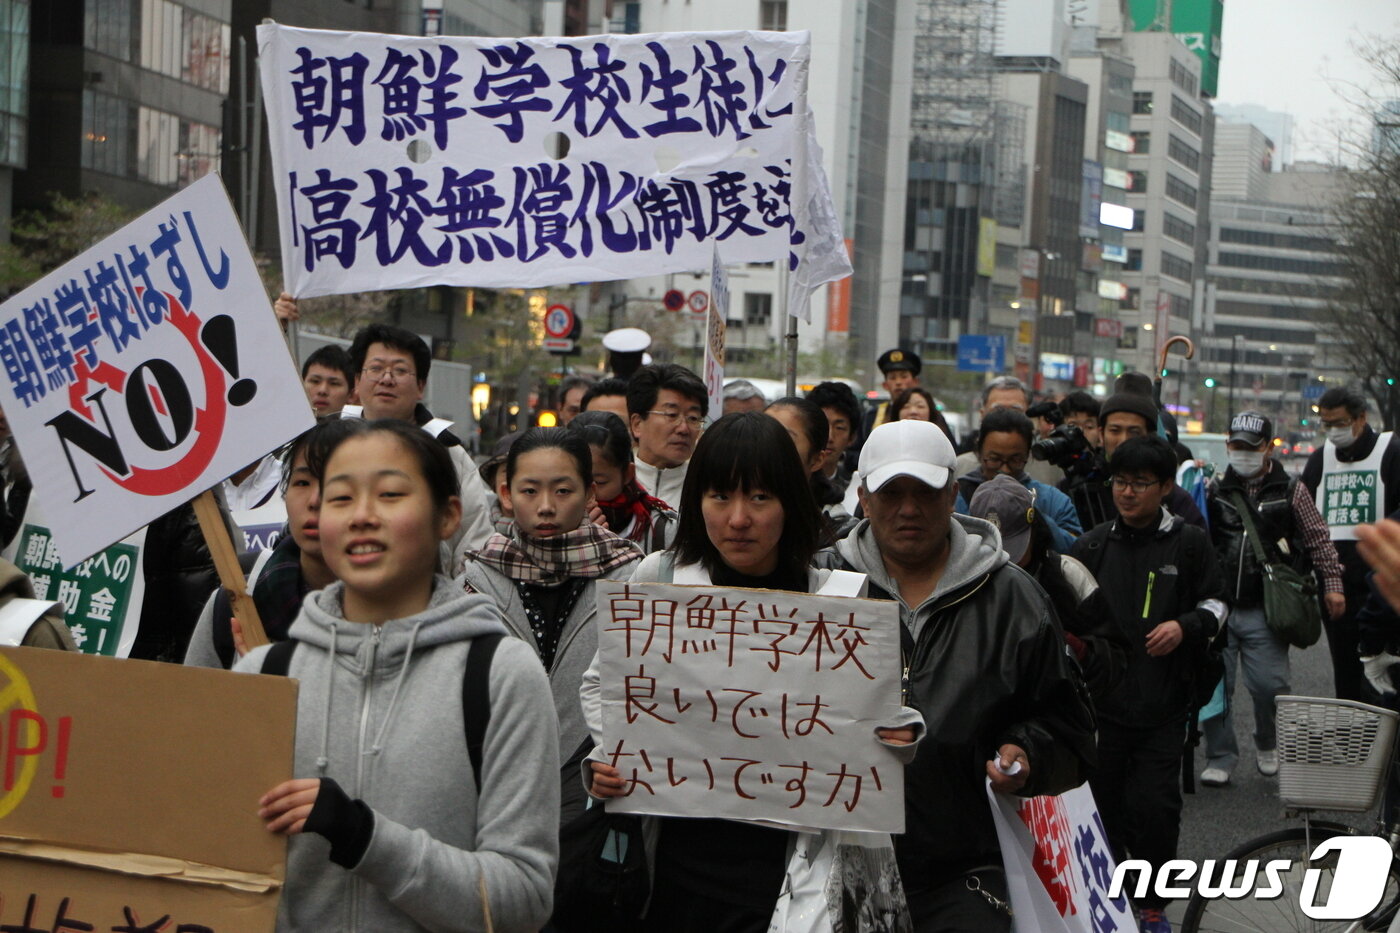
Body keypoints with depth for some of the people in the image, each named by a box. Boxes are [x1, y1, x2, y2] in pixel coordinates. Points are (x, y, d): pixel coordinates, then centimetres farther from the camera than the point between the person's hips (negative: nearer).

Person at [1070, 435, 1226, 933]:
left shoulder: (1189, 543, 1)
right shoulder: (1091, 546, 8)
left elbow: (1216, 603, 8)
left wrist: (1186, 626, -9)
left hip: (1164, 701, -2)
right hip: (1102, 699, 2)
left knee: (1156, 806, -3)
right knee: (1103, 799, 7)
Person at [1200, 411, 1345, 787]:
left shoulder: (1291, 491, 5)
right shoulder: (1216, 491, 8)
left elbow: (1319, 540, 8)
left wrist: (1332, 583, 2)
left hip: (1264, 611, -2)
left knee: (1269, 685, -5)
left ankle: (1267, 743, 24)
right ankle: (1220, 757, 15)